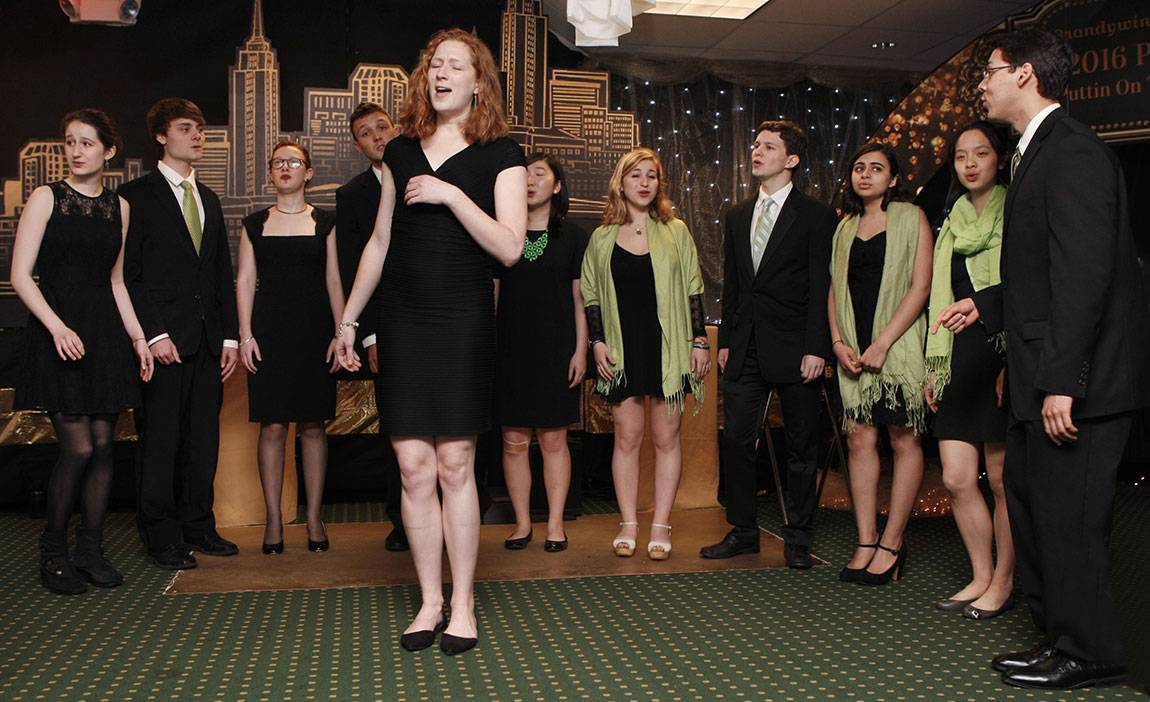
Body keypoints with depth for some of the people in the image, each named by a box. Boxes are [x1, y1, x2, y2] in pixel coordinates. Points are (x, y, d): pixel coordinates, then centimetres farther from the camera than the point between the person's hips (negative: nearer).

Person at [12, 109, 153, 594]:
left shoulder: (119, 207, 12)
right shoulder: (46, 198, -2)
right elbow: (20, 275, -6)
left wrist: (137, 336, 10)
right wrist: (57, 327, -18)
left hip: (104, 334, 5)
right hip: (58, 333, -4)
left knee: (103, 445, 4)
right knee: (78, 447, -9)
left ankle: (91, 549, 15)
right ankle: (53, 551, 9)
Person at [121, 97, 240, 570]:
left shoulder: (208, 199, 19)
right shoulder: (136, 195, -1)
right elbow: (127, 274, -6)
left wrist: (229, 336, 10)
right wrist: (153, 334, -14)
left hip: (208, 341, 6)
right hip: (164, 341, -6)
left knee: (204, 439, 9)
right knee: (160, 441, 0)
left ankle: (198, 526, 20)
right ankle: (161, 537, 10)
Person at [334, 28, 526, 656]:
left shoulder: (499, 155, 1)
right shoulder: (402, 152, 14)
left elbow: (509, 247, -10)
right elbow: (379, 242, 17)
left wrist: (451, 194, -17)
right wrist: (347, 320, 17)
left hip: (462, 322, -3)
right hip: (401, 321, 4)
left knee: (455, 464, -2)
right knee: (414, 467, 3)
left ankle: (462, 603, 11)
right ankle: (430, 602, 15)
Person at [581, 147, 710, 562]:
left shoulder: (675, 231, 6)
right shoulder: (602, 237, 7)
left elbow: (693, 289, 6)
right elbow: (590, 294, 9)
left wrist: (700, 340, 1)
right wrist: (598, 342, 0)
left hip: (667, 349, 0)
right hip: (623, 351, 1)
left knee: (666, 438, 3)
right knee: (627, 437, 4)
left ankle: (661, 526, 10)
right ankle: (628, 524, 12)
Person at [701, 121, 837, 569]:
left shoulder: (815, 216, -2)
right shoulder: (737, 217, 15)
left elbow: (821, 288, -7)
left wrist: (816, 348, -14)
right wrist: (726, 340, 10)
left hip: (794, 348, -5)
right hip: (746, 349, 5)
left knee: (801, 445, 5)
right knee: (737, 439, 5)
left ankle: (798, 539, 16)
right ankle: (743, 531, 18)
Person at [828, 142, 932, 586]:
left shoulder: (911, 219, 1)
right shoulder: (845, 228, 17)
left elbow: (921, 286, -7)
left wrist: (882, 343, -14)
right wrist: (839, 341, -1)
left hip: (898, 343, -5)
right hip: (854, 350, 5)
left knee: (904, 439, -2)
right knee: (859, 438, 1)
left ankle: (892, 543, 5)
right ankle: (866, 544, 6)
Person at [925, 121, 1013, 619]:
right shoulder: (952, 223, 17)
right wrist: (935, 365, 14)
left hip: (1003, 356, -6)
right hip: (960, 359, 6)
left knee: (1002, 478, 0)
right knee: (957, 479, 4)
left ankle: (1003, 583, 13)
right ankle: (981, 577, 18)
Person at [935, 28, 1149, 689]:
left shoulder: (1072, 151, -15)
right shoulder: (1040, 151, 17)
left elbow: (1084, 271, -23)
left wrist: (1062, 378, -25)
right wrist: (986, 304, 19)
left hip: (1078, 377, -10)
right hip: (1045, 374, 10)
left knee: (1068, 517, -1)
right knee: (1031, 506, 16)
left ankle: (1088, 654, 15)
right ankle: (1058, 635, 29)